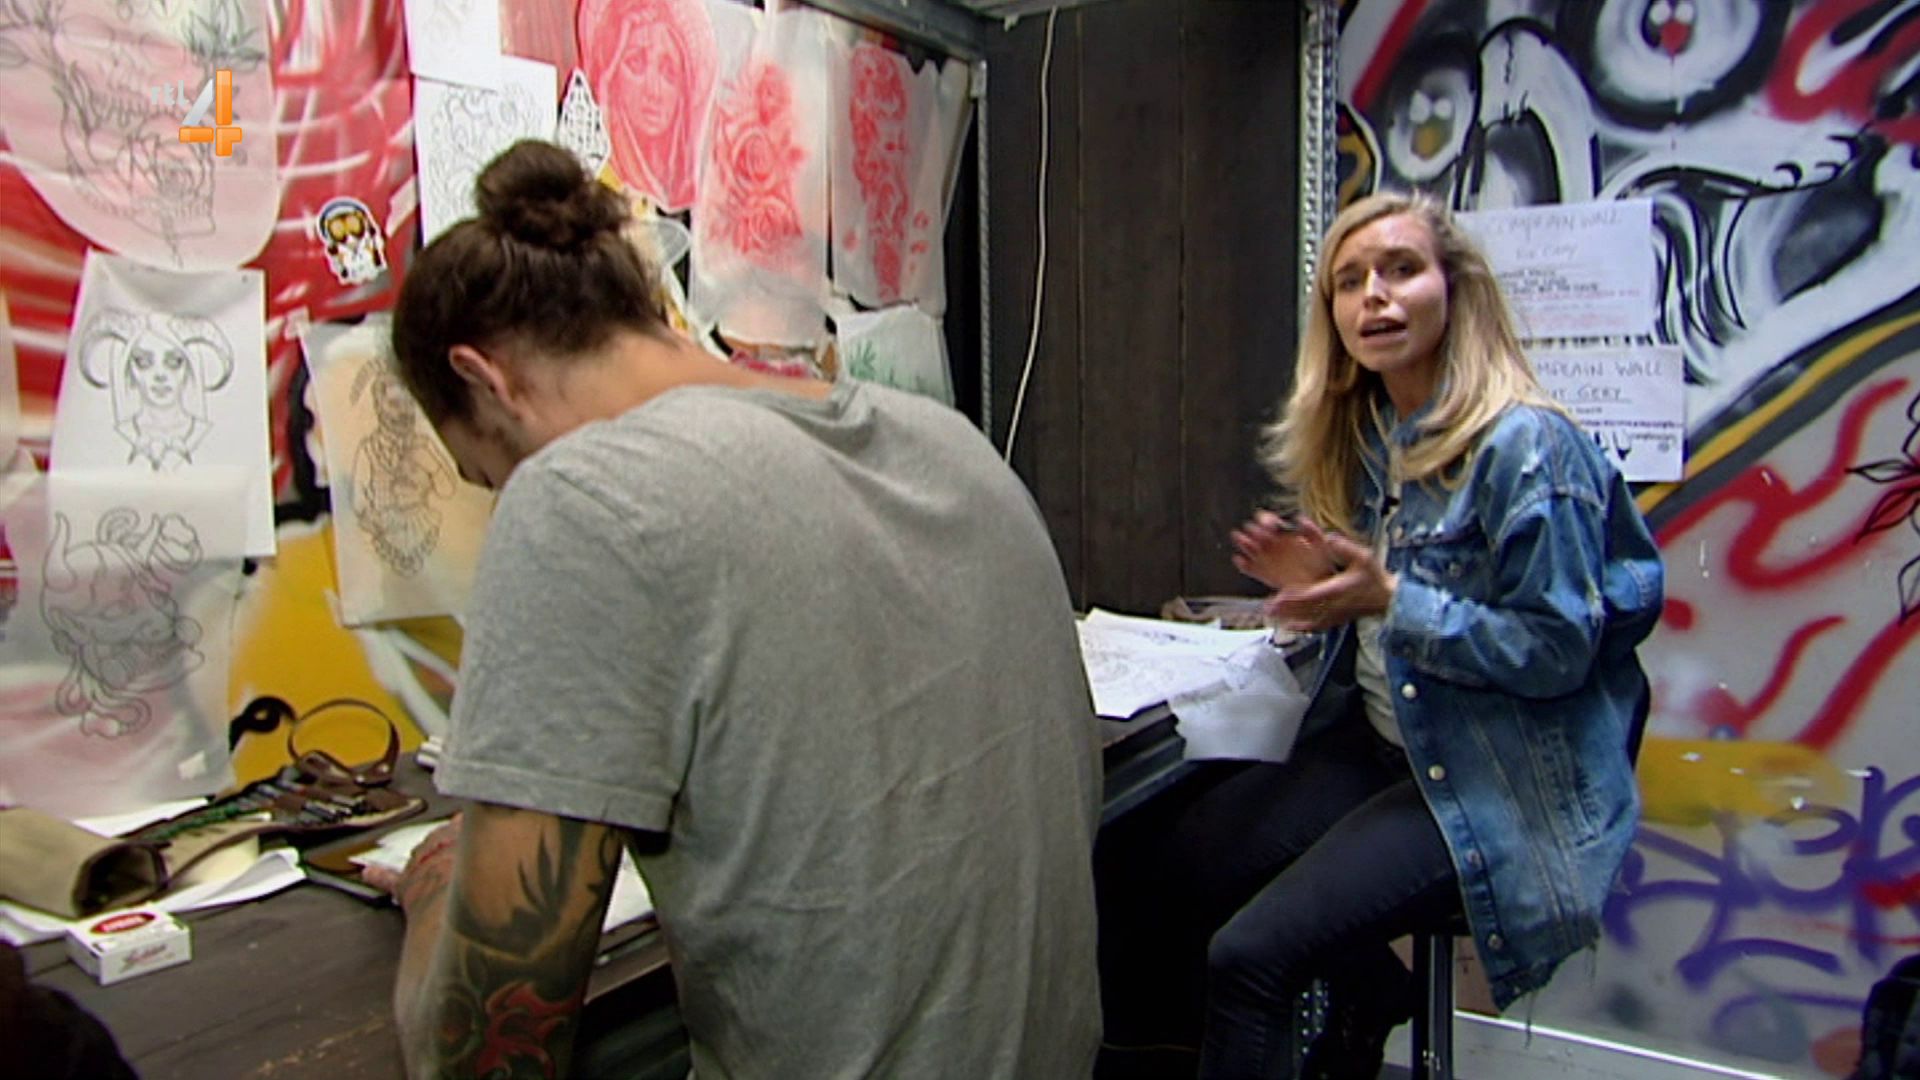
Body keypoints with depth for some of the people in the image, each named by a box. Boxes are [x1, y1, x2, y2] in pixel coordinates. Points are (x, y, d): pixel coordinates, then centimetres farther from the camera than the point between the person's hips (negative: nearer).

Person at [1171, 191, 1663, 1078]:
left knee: (1246, 956, -20)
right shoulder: (1359, 437, 6)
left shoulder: (1525, 445, -17)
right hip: (1378, 742, 8)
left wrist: (1388, 598, -24)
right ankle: (1368, 988, 21)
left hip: (1499, 783, -8)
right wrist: (1322, 585, -6)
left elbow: (1559, 649, -18)